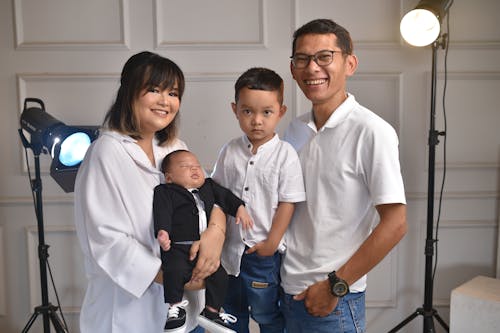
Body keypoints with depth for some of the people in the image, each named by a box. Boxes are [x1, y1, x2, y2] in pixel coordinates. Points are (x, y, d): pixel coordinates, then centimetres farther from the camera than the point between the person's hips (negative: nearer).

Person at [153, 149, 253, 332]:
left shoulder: (209, 186, 18)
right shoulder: (164, 192, -3)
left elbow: (226, 197, 27)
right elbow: (162, 213, -18)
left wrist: (240, 209, 13)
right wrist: (162, 232, -34)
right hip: (177, 247, -6)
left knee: (219, 275, 2)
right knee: (175, 271, -30)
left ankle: (212, 311, 23)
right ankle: (175, 306, -5)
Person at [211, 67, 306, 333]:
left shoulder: (285, 155, -11)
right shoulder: (229, 151, 0)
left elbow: (287, 202, -11)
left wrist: (271, 243, -11)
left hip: (264, 251, -4)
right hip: (230, 247, 4)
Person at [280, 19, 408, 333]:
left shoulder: (372, 132, -16)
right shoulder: (295, 129, 3)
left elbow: (395, 224, -16)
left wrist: (335, 286, -14)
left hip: (334, 299, -6)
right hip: (287, 289, 6)